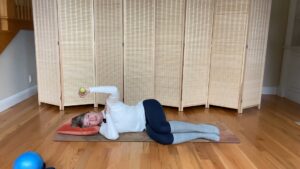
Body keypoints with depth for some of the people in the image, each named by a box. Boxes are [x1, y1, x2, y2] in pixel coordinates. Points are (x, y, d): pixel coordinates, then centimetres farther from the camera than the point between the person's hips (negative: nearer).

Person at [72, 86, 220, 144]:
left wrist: (91, 89, -21)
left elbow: (115, 90, -23)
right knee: (163, 139, -24)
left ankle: (201, 127, -17)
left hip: (147, 108, -4)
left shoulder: (110, 103, -3)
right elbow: (114, 136, -15)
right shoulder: (103, 130, 5)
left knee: (162, 128, -34)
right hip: (145, 127, 4)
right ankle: (202, 135, -13)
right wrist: (108, 116, -11)